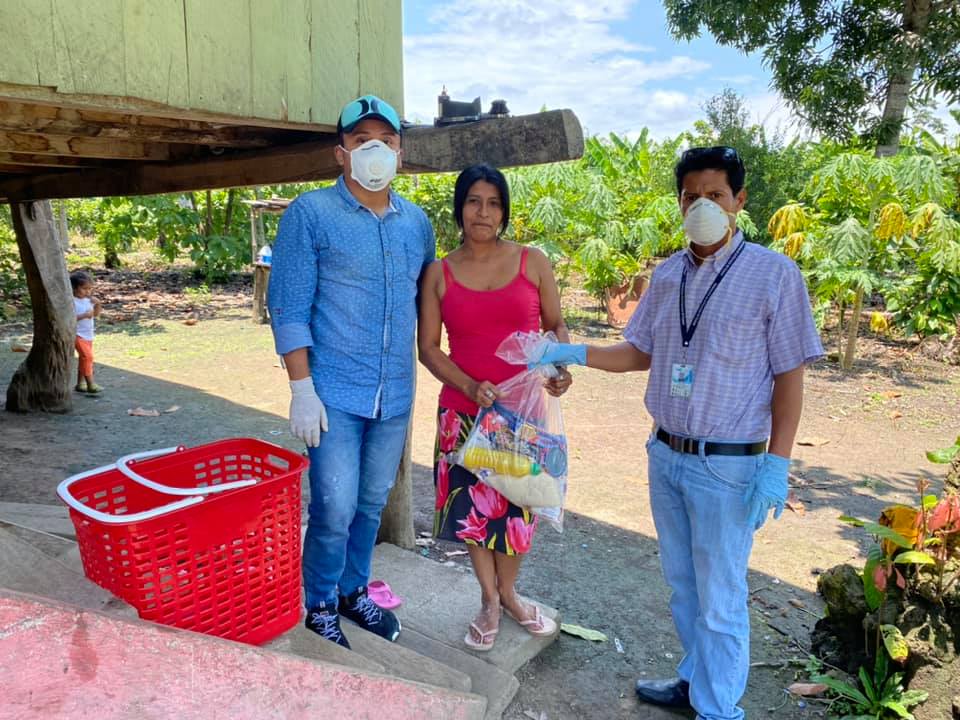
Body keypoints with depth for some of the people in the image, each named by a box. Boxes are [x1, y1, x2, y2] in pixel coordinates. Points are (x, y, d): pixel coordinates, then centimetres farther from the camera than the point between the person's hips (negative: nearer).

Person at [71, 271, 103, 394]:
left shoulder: (88, 300, 5)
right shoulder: (72, 301, -15)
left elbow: (96, 314, 11)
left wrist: (97, 304, -6)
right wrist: (84, 315, -30)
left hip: (89, 335, 8)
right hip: (78, 335, -8)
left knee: (83, 359, 14)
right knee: (87, 356, -16)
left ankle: (80, 383, 24)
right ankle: (90, 384, -15)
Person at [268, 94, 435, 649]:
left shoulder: (417, 223, 8)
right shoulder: (311, 214, -6)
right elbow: (288, 308, -8)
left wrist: (409, 372, 11)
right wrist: (302, 389, -13)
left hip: (395, 395, 5)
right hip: (335, 394, -5)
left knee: (373, 503, 16)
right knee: (334, 511, -1)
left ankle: (354, 591, 37)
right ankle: (321, 608, 23)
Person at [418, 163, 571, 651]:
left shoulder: (533, 262, 1)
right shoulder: (439, 273, 1)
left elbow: (556, 325, 7)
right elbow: (428, 347, 0)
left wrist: (561, 365, -13)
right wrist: (470, 386, -15)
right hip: (465, 410, 0)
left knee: (518, 505, 11)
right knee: (473, 506, 8)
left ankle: (508, 593, 38)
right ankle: (489, 601, 32)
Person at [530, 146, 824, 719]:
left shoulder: (774, 274, -10)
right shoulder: (667, 275, 4)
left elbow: (789, 376, -9)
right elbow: (640, 353, 12)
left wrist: (776, 464, -13)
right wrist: (572, 354, 0)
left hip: (728, 466, -5)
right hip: (666, 456, 5)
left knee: (720, 598, 6)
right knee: (682, 583, 20)